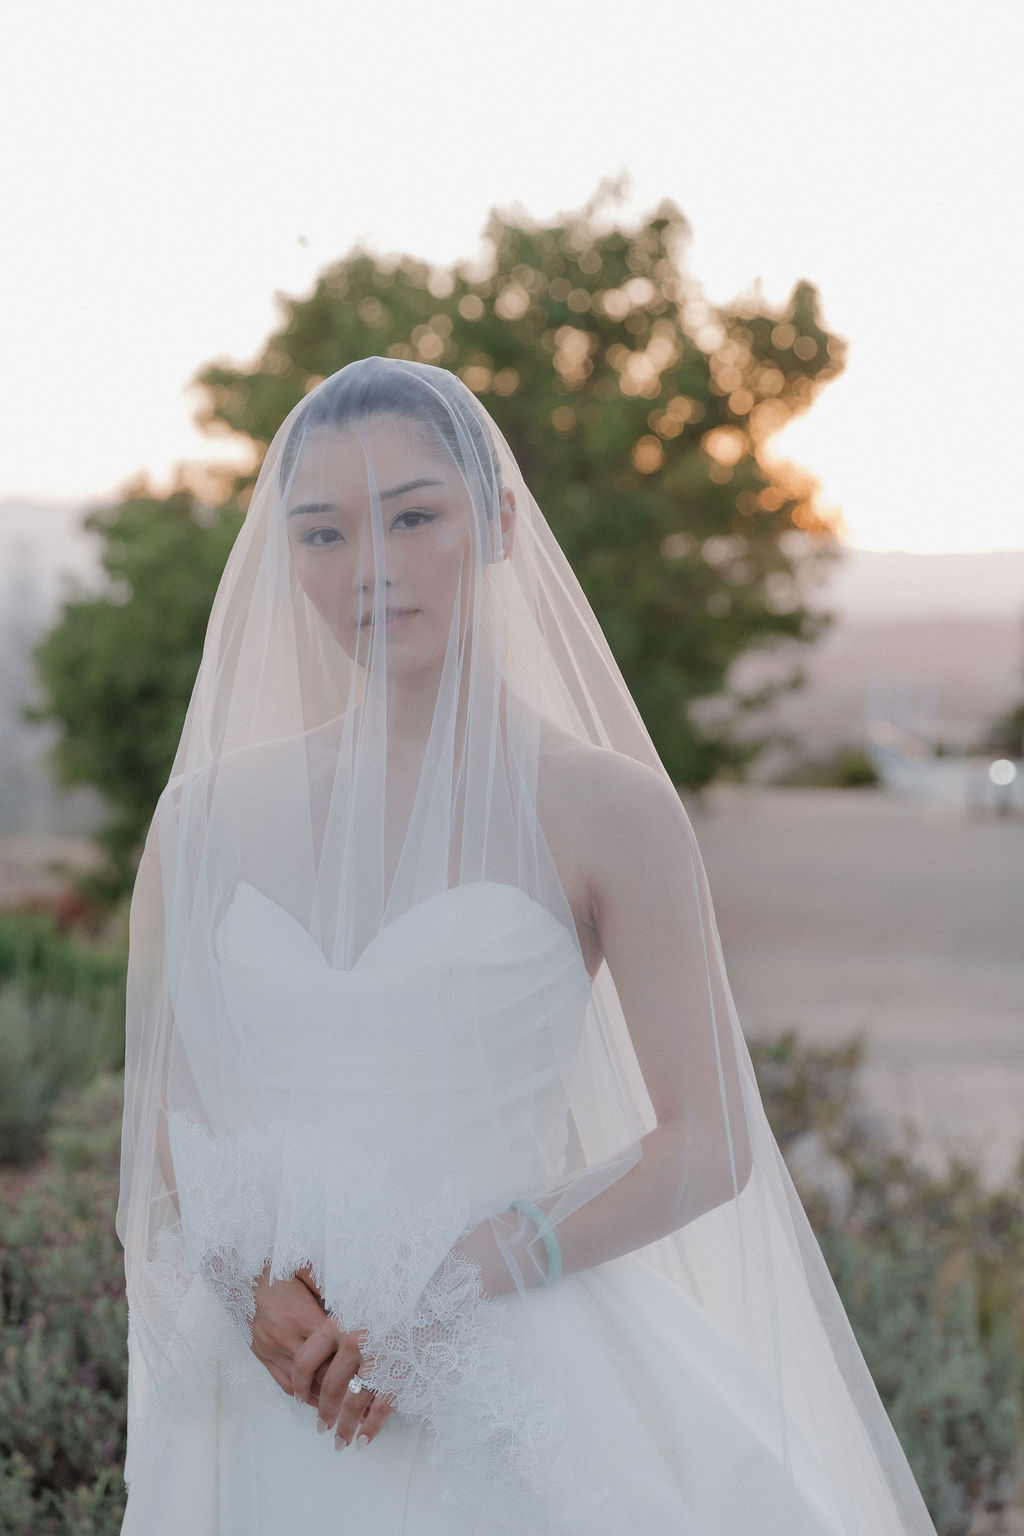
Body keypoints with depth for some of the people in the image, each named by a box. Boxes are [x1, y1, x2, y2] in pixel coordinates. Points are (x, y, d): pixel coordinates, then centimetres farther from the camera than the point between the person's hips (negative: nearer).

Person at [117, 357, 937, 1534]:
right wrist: (247, 1281, -9)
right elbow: (160, 1120, 10)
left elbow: (705, 1143, -3)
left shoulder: (602, 809, -4)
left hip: (510, 1384, -2)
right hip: (267, 1402, 3)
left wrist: (449, 1284, -12)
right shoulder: (211, 812, 5)